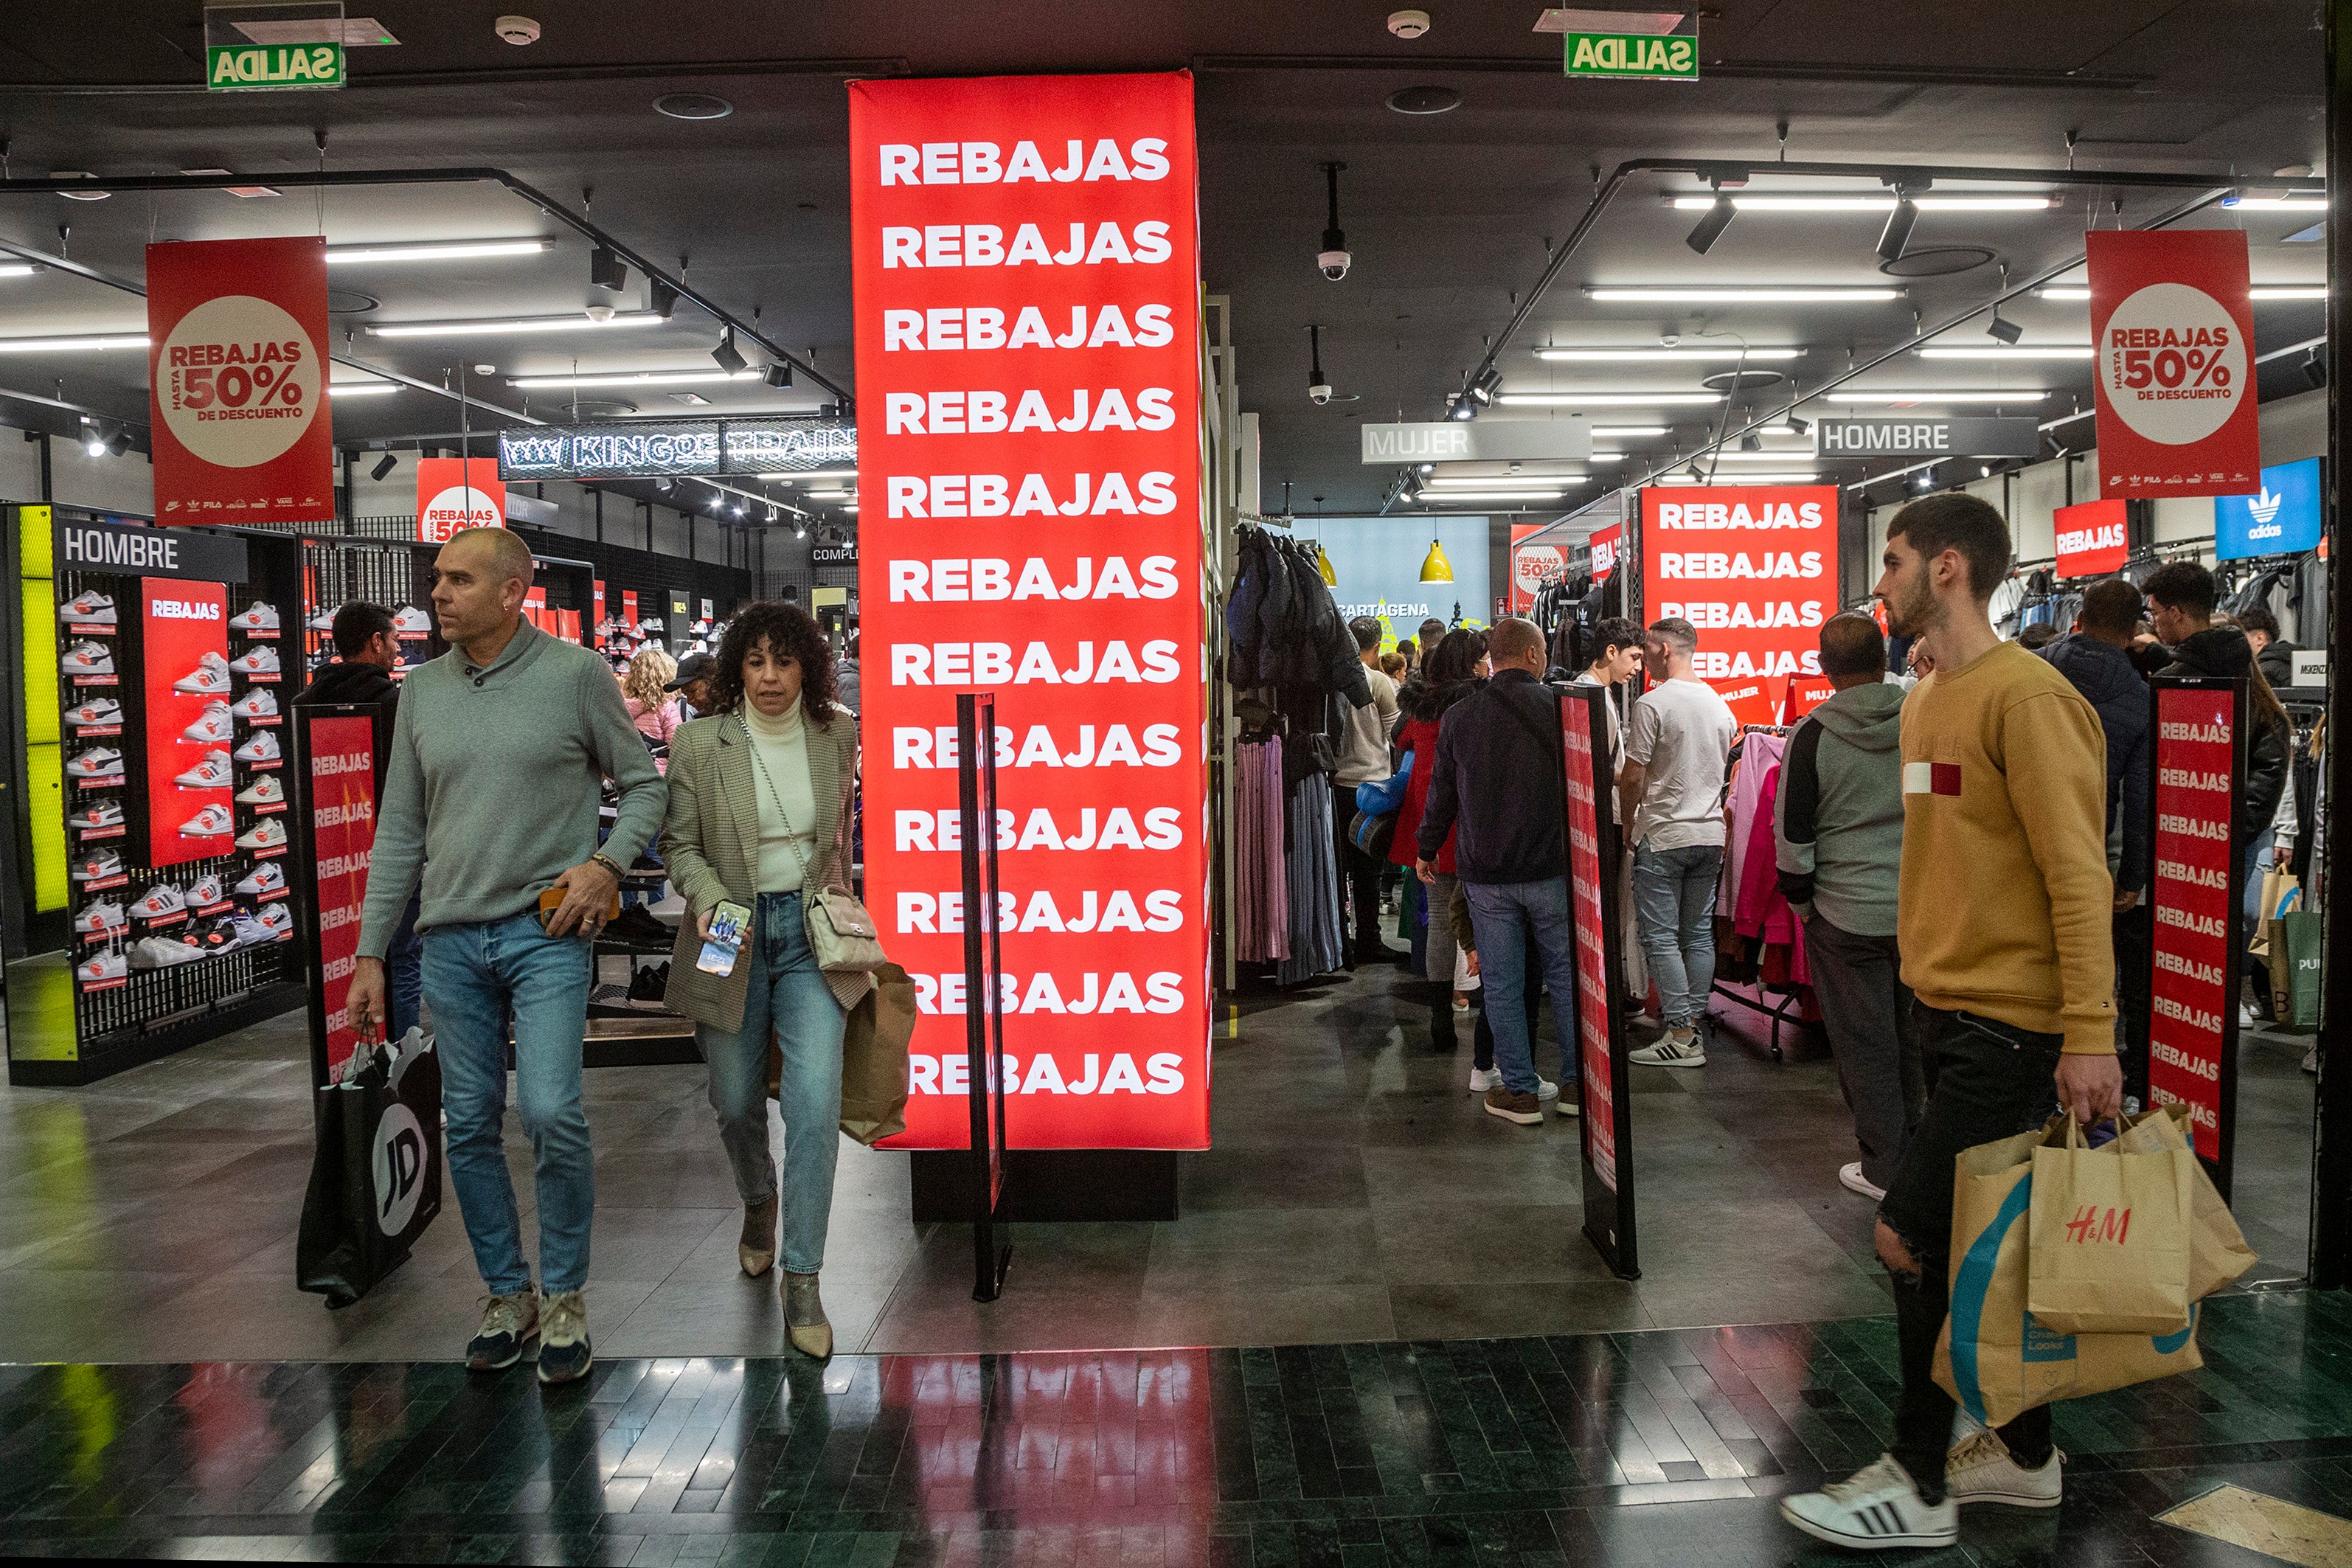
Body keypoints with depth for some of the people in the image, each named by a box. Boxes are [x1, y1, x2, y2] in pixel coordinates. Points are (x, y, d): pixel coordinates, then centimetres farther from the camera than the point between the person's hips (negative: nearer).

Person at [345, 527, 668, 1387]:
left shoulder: (575, 673, -3)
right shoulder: (423, 688, 9)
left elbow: (645, 784, 4)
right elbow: (399, 832, 11)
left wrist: (607, 864, -13)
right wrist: (370, 954, 10)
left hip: (546, 930, -4)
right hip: (452, 938, 4)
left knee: (551, 1113, -12)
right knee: (470, 1127, 8)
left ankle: (564, 1298, 7)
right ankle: (507, 1294, 24)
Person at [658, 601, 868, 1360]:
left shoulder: (837, 733, 1)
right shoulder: (700, 743, -6)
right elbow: (679, 843, -1)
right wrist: (710, 901, -19)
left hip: (810, 934, 0)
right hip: (732, 937, 0)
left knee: (815, 1101, -13)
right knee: (736, 1102, 14)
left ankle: (802, 1281, -2)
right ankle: (759, 1201, 48)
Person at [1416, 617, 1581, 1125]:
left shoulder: (1459, 716, 1)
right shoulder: (1561, 706, -5)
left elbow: (1442, 792, 9)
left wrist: (1426, 850, 23)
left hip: (1486, 874, 1)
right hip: (1553, 870, -1)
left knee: (1502, 984, 6)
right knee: (1567, 974, 12)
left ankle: (1520, 1091, 11)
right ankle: (1576, 1083, 17)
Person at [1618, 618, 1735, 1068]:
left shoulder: (1652, 704, -13)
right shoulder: (1720, 704, 9)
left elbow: (1632, 777, -12)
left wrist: (1628, 822, 4)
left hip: (1662, 835, -7)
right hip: (1710, 833, 7)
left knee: (1660, 936, -2)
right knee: (1699, 934, 11)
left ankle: (1682, 1035, -4)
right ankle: (1695, 1023, 15)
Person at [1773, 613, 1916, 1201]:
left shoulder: (1812, 735, -11)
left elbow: (1792, 834, -8)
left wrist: (1802, 903, 5)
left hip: (1847, 915, -4)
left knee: (1864, 1044, 6)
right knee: (1915, 1037, 18)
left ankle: (1885, 1169, 13)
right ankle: (1915, 1150, 30)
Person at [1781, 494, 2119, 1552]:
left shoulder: (2025, 696, -14)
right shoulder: (1926, 701, 14)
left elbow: (2079, 873, -19)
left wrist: (2089, 1034, -22)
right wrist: (1925, 977, 16)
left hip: (2011, 1022, -9)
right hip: (1946, 1009, 9)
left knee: (1914, 1237, -5)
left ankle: (1918, 1486, 9)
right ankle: (2026, 1455, 31)